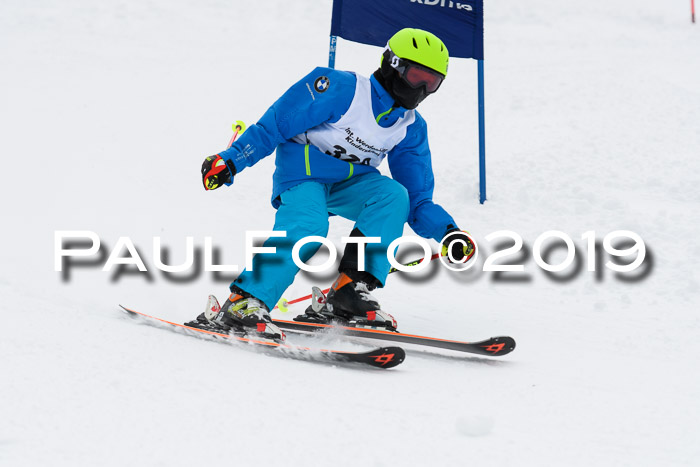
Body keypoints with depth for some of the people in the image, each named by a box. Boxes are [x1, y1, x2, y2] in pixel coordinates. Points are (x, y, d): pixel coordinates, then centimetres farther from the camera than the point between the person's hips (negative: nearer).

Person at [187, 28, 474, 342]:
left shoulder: (411, 129, 5)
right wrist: (231, 160, -21)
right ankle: (243, 302, -33)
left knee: (394, 195, -23)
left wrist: (447, 232, -12)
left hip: (348, 183, 6)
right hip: (302, 172, -6)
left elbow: (418, 202, 6)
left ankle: (349, 290, -24)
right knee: (309, 226, -35)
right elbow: (275, 124, -14)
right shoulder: (343, 89, -15)